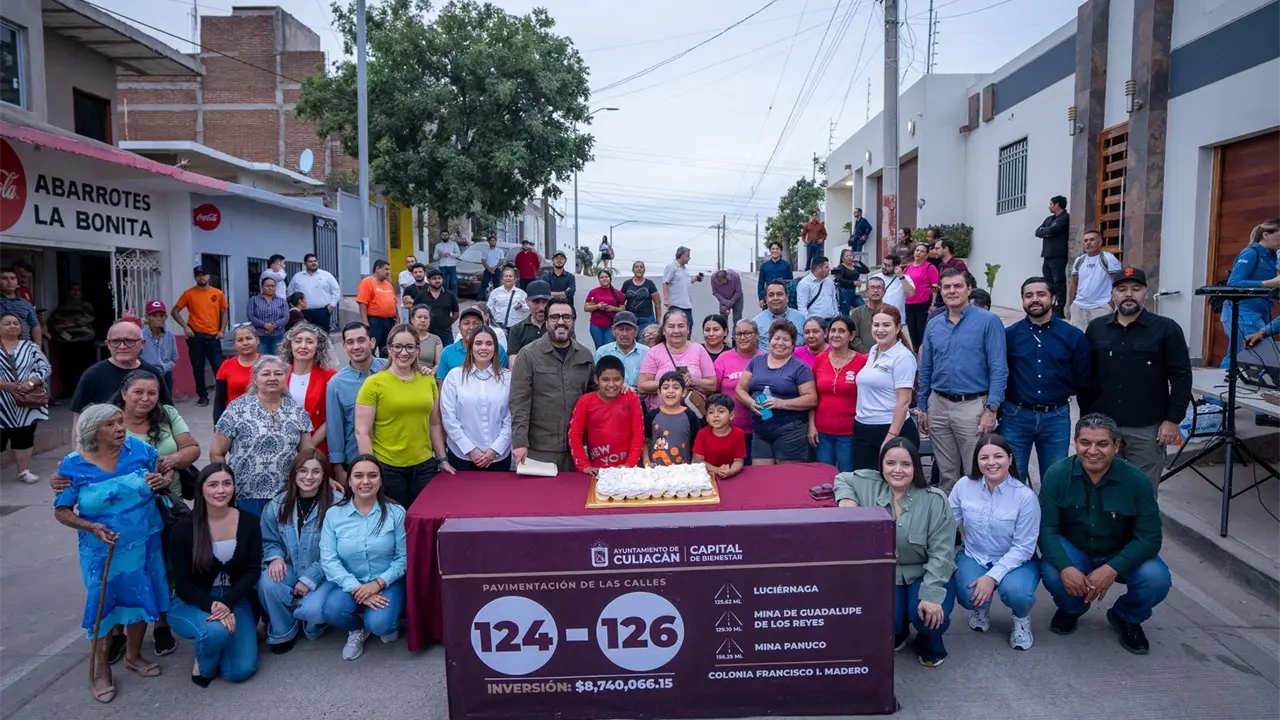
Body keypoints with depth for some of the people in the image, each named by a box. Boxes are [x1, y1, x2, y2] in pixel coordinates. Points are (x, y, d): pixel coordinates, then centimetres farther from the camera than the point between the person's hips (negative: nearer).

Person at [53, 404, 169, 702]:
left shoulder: (139, 449, -8)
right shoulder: (74, 465, -12)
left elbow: (162, 475, 9)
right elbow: (61, 512, -6)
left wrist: (162, 481, -16)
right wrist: (91, 527, -23)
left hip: (144, 545, 2)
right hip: (103, 552, -2)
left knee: (141, 600, 16)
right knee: (104, 606, 10)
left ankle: (133, 656, 38)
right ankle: (101, 669, 31)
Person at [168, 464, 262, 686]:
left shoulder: (249, 521, -7)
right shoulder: (185, 528, -13)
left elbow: (253, 571, -6)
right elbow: (182, 583, -10)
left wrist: (227, 603, -22)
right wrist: (212, 606, -26)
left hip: (235, 600, 2)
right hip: (193, 603, -2)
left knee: (241, 671, -11)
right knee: (216, 630, -36)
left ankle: (215, 635, 21)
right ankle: (204, 663, 1)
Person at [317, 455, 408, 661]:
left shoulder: (395, 512, -8)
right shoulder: (334, 514, -4)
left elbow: (404, 557, -8)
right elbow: (328, 560, -10)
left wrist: (379, 583, -22)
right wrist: (356, 588, -21)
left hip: (388, 582, -2)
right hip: (351, 583, 2)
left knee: (379, 623, -27)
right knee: (331, 609, -29)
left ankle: (389, 624, 14)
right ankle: (357, 629, 8)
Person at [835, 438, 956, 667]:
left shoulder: (934, 500, -16)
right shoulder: (869, 485, -9)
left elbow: (941, 552, -16)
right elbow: (842, 479, 11)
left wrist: (931, 594, -25)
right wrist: (846, 497, -13)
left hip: (926, 575, -1)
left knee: (929, 615, -28)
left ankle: (930, 647, 11)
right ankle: (897, 634, 21)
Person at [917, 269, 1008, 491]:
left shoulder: (988, 321, -7)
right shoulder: (933, 325, 8)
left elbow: (999, 370, -11)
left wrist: (991, 409, -16)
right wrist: (922, 407, 12)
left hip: (973, 406, -4)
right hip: (938, 405, 5)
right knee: (946, 473, 16)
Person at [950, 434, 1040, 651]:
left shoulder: (1025, 496, -17)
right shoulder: (963, 486, -10)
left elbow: (1023, 547, -16)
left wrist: (993, 576, -25)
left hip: (1016, 560, -1)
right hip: (974, 557, 2)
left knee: (1014, 591, -33)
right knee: (968, 595, -28)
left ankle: (1021, 618, 7)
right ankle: (980, 607, 14)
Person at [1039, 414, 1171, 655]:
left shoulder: (1136, 480, -18)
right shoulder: (1057, 475, -18)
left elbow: (1149, 537, -17)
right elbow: (1045, 528, -18)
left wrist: (1112, 568, -32)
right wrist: (1065, 567, -36)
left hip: (1121, 555, 1)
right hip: (1073, 551, -1)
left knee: (1157, 579, -28)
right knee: (1051, 572, -32)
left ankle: (1127, 618, 9)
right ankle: (1071, 608, 8)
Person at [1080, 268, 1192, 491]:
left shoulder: (1166, 329, -3)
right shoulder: (1096, 329, 6)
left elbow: (1181, 377, -4)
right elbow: (1085, 377, 9)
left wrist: (1173, 420, -8)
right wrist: (1086, 418, 7)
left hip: (1147, 428, -2)